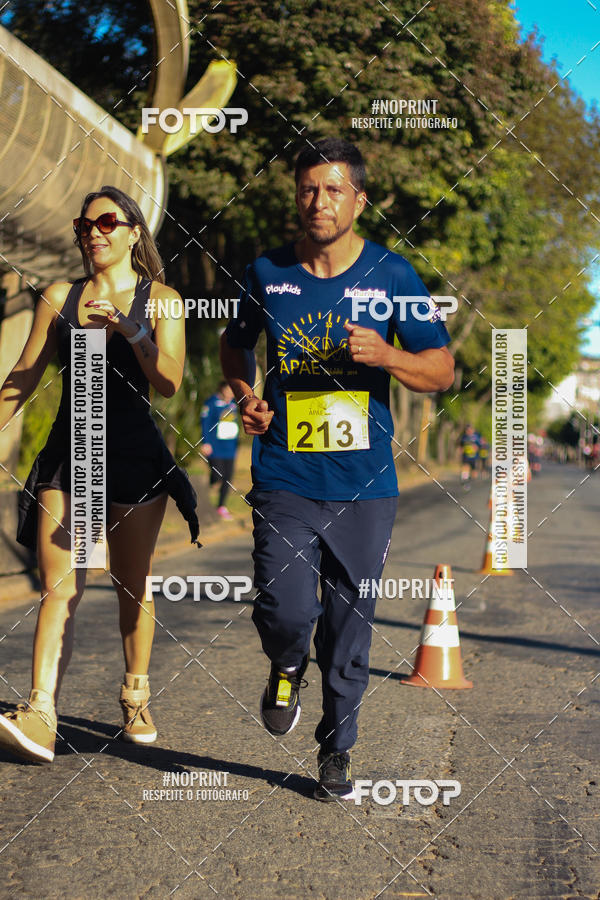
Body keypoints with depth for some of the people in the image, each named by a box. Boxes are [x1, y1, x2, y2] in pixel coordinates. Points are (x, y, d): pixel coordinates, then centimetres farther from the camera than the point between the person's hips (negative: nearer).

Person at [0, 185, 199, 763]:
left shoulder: (160, 299, 3)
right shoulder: (58, 299, 9)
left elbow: (169, 383, -9)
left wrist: (132, 331, -23)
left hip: (133, 455, -1)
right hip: (68, 453, 1)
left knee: (132, 587, 8)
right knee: (59, 586, -9)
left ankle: (136, 700, 25)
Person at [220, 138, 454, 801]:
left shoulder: (392, 275, 1)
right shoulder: (267, 273, 5)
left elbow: (442, 370, 4)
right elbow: (234, 341, 23)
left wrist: (385, 355, -15)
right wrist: (243, 393, 3)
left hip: (365, 484, 0)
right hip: (284, 479, 0)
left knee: (349, 629, 6)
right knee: (286, 611, -14)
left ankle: (336, 751, 27)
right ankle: (286, 670, 24)